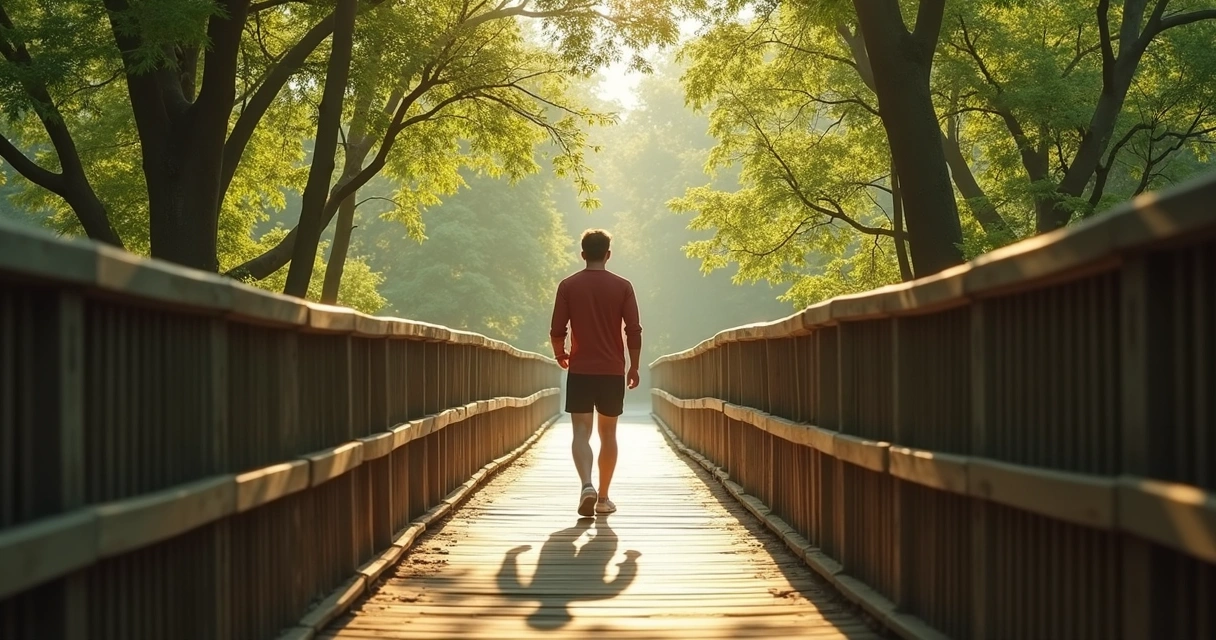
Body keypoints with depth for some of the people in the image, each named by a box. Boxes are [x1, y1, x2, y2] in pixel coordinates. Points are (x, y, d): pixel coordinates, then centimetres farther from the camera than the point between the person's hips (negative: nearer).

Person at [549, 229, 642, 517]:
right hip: (612, 371, 1)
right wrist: (634, 367, 7)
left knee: (581, 432, -4)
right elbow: (634, 330, -4)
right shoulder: (622, 286, 0)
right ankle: (603, 498, 16)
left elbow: (557, 330, -2)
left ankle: (587, 485, -27)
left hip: (580, 370, -1)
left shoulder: (568, 286, -1)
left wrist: (560, 355, 18)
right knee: (608, 434, 12)